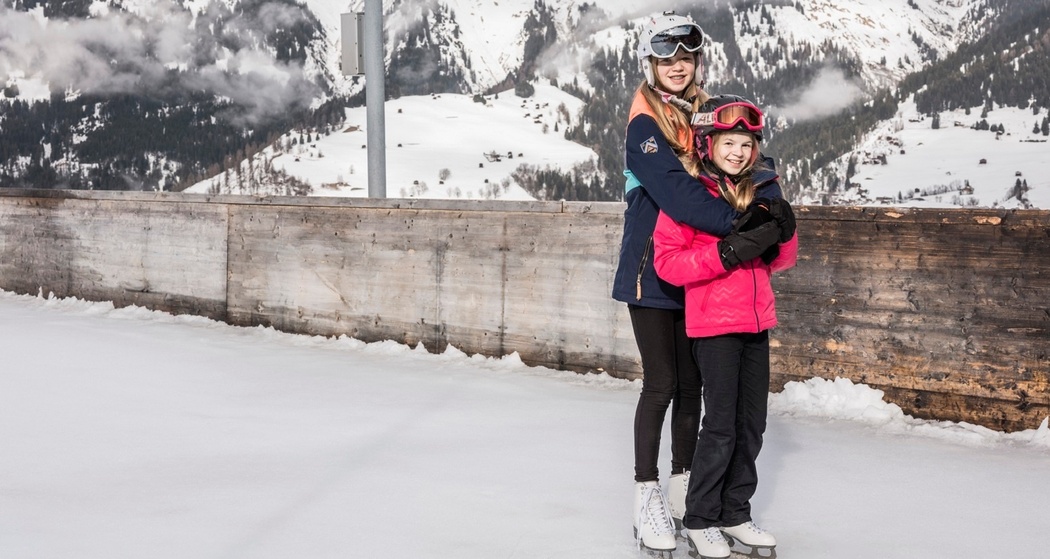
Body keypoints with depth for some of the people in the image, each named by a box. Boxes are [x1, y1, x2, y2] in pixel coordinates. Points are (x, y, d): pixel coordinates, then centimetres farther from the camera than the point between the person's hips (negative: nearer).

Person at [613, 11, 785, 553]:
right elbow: (676, 193, -25)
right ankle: (646, 498, 9)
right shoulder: (644, 124, -12)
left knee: (691, 383, 11)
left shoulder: (704, 115, 9)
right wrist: (737, 223, -30)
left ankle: (682, 491, 24)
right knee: (661, 384, -3)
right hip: (651, 270, -6)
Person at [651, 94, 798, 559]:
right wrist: (727, 251, -23)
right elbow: (667, 262, -15)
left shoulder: (760, 190, 11)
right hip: (713, 323, -6)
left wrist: (782, 232, -6)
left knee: (752, 424, 11)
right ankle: (700, 521, 11)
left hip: (756, 321, 6)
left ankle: (735, 513, 26)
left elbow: (780, 261, 16)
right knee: (721, 425, -4)